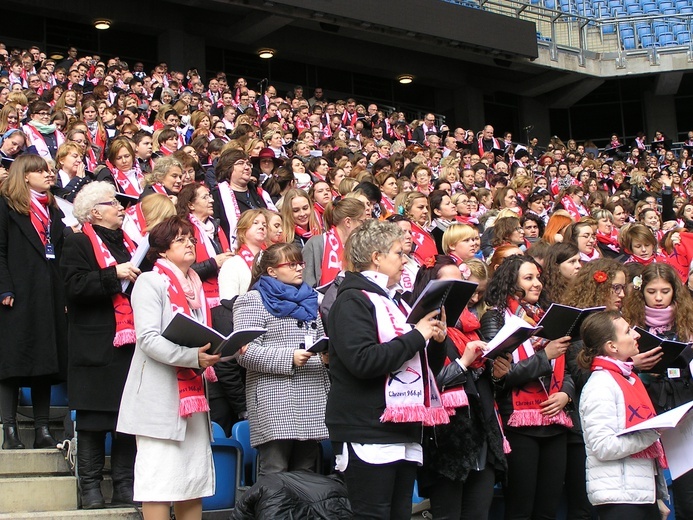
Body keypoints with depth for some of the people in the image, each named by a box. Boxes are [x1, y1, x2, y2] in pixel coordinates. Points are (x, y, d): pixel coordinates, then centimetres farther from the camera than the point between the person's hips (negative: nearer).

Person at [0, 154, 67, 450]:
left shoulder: (53, 210, 19)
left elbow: (61, 253, 16)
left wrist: (65, 295, 7)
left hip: (49, 296, 6)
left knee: (46, 364, 6)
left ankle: (43, 430, 9)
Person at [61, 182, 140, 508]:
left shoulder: (127, 243, 20)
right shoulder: (78, 244, -2)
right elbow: (75, 285, -16)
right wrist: (115, 275, -20)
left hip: (130, 343, 6)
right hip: (97, 344, -6)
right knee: (94, 419, -1)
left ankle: (125, 486, 13)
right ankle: (91, 486, 7)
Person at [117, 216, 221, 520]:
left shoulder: (195, 287, 18)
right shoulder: (150, 282, -4)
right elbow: (148, 338, -16)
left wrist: (213, 354, 2)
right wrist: (192, 357, -26)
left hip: (193, 391, 7)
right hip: (159, 395, -7)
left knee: (195, 477, 6)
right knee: (159, 480, -8)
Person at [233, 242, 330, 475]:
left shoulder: (308, 299, 22)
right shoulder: (253, 301, 0)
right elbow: (245, 352, -11)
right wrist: (289, 358, -19)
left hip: (312, 407, 7)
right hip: (275, 408, -7)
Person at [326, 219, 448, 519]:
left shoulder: (394, 300, 20)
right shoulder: (353, 300, -8)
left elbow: (421, 358, 26)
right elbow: (363, 361, -23)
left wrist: (436, 340, 5)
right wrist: (416, 336, -16)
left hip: (405, 429, 9)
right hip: (368, 431, -9)